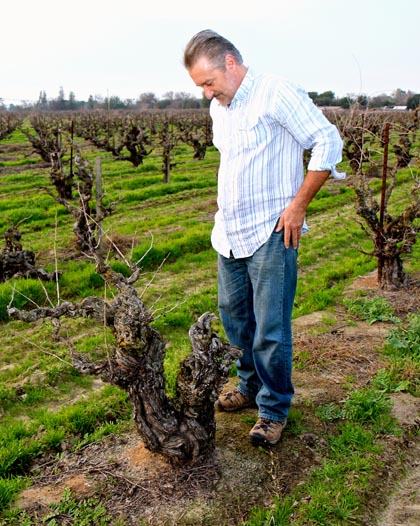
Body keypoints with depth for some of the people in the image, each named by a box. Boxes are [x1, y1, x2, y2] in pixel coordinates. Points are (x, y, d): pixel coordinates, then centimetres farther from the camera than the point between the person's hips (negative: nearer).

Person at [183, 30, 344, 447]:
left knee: (270, 330, -2)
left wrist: (298, 206, -15)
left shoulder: (276, 93, -12)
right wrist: (226, 207, 17)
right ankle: (250, 387, 36)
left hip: (270, 235, -8)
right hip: (229, 233, 8)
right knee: (234, 316, 17)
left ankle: (274, 410, 16)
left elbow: (328, 142, -14)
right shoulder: (218, 107, 13)